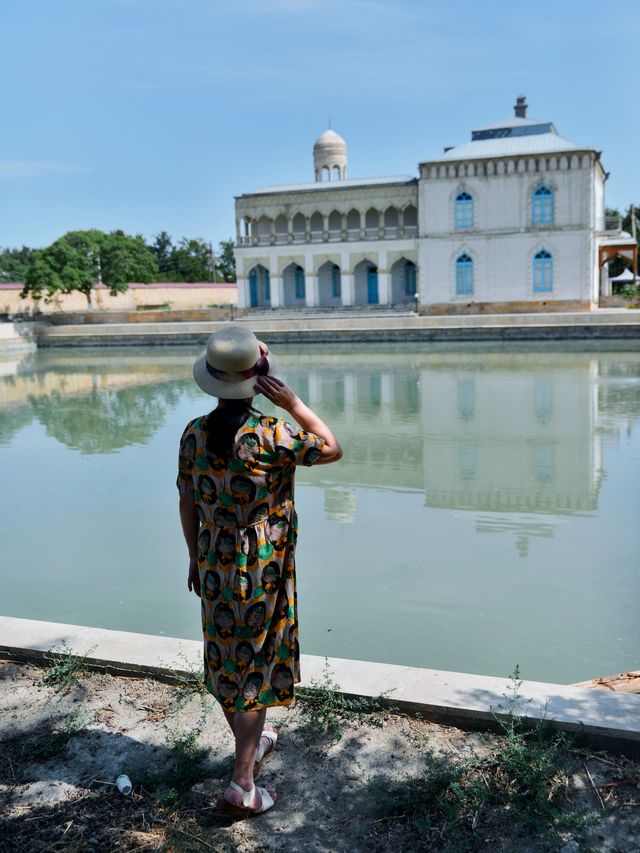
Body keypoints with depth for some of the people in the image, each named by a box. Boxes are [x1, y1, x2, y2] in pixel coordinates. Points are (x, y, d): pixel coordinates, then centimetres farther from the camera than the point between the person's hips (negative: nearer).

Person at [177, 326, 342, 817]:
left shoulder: (195, 434, -6)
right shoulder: (270, 436, -23)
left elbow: (188, 504, 3)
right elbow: (332, 449, -9)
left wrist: (196, 557, 15)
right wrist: (291, 401, -12)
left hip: (214, 567, 6)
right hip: (262, 571, -5)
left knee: (226, 660, 21)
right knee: (256, 666, 7)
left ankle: (254, 740, 45)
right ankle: (242, 787, 14)